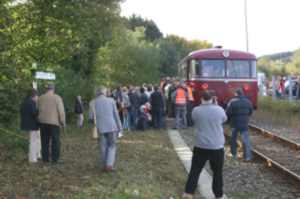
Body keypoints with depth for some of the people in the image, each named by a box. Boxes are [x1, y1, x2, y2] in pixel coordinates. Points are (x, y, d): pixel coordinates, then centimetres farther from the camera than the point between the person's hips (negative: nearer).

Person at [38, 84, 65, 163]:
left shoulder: (40, 98, 4)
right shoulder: (57, 98, -8)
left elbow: (38, 110, 5)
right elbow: (61, 111, -10)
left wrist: (39, 119, 14)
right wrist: (63, 122, -1)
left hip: (43, 122, 4)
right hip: (54, 122, -4)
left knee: (45, 141, 11)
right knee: (55, 141, 3)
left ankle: (45, 158, 13)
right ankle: (55, 159, 1)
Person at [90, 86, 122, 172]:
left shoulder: (94, 103, -1)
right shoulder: (111, 100, -3)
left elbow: (91, 117, 2)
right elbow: (116, 114, -1)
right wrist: (119, 127, 6)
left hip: (100, 128, 1)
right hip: (111, 127, -1)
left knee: (104, 147, 13)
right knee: (112, 146, 8)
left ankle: (105, 165, 18)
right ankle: (109, 164, -4)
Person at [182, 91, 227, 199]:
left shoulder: (196, 110, -6)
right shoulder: (219, 109, -6)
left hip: (201, 146, 0)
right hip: (217, 146, 0)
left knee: (195, 170, 11)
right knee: (217, 172, 12)